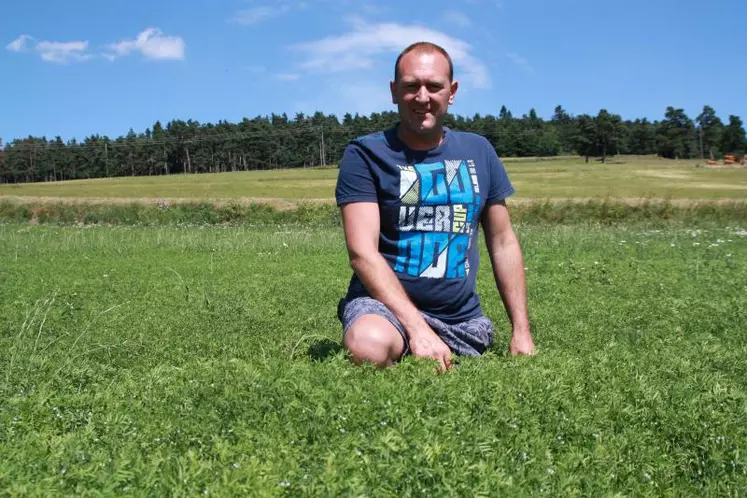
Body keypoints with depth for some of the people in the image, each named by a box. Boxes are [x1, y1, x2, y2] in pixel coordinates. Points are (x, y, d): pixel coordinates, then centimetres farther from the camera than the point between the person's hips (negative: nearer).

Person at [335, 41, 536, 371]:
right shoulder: (365, 155, -6)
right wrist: (417, 328, -26)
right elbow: (362, 252, -16)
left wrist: (521, 330, 8)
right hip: (385, 302, -4)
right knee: (371, 345, -34)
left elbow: (503, 243, 13)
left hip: (462, 317, 5)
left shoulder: (479, 152, 9)